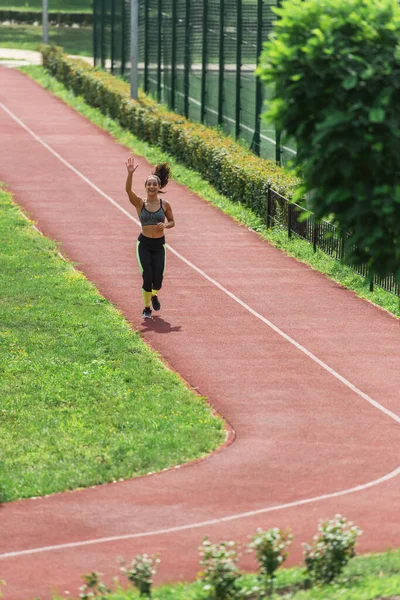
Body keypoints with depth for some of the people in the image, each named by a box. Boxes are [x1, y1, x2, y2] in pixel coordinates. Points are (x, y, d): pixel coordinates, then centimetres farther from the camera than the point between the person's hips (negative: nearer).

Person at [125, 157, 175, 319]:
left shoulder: (164, 204, -1)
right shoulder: (140, 203, -4)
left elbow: (172, 222, 10)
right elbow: (128, 190, -20)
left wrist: (165, 225, -14)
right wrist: (130, 173, -34)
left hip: (159, 245, 1)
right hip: (144, 244, -1)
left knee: (157, 279, -3)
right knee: (147, 276, -10)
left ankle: (154, 295, 34)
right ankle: (147, 308, 10)